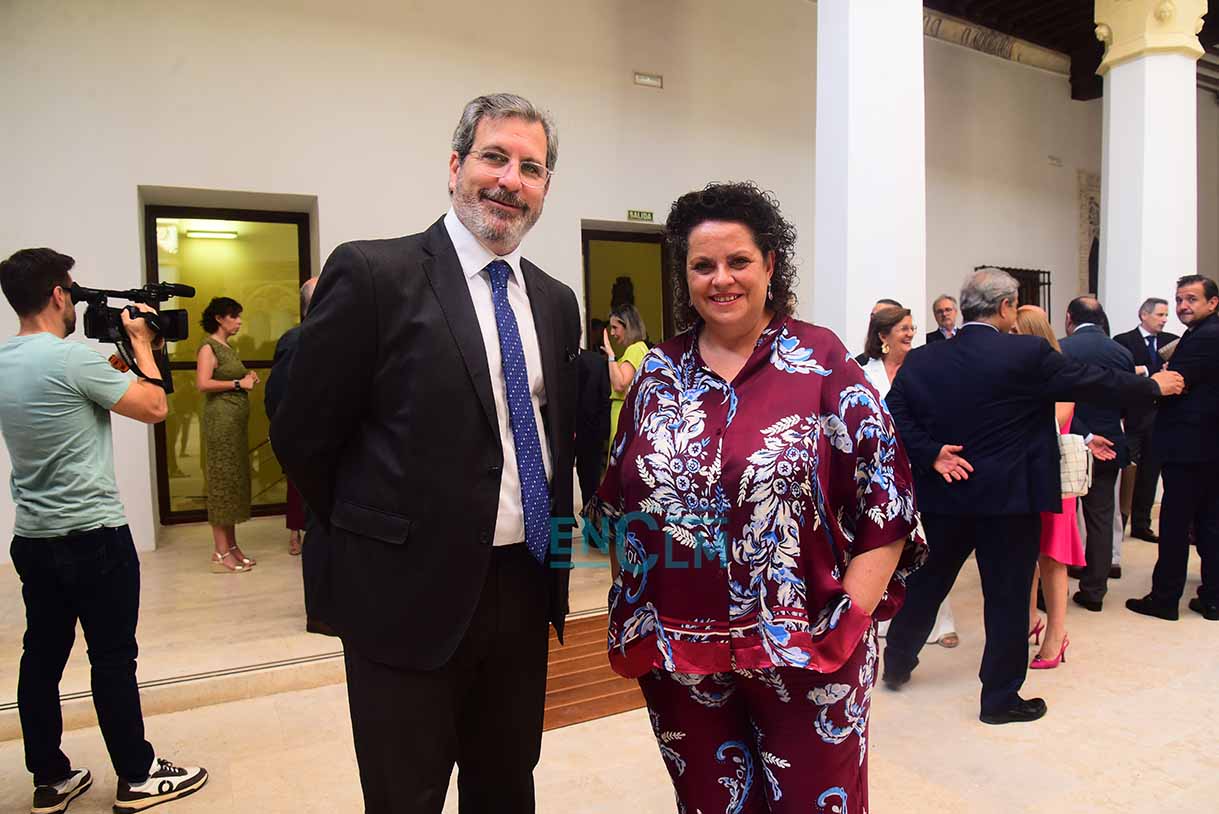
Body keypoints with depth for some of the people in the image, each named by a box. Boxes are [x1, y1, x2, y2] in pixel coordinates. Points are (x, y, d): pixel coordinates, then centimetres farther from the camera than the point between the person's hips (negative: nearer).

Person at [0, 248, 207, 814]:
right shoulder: (72, 357, -19)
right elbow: (155, 409, -13)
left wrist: (122, 351, 16)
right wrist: (140, 345, -2)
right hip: (94, 537, -8)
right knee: (112, 660, 2)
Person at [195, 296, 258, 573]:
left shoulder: (229, 347, 18)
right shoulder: (209, 346, -7)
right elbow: (202, 384, -19)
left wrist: (248, 379, 9)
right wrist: (238, 384, -13)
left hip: (237, 419, 9)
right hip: (220, 418, -9)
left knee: (235, 480, 9)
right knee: (222, 480, -6)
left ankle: (232, 546, 15)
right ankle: (220, 553, -1)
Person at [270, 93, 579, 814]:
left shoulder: (557, 302, 7)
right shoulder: (373, 273, -11)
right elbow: (302, 435, -8)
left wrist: (554, 542, 8)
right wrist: (373, 537, 2)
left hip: (526, 588, 5)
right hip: (413, 593, -5)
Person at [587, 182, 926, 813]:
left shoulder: (822, 363, -4)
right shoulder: (658, 374, 5)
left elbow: (884, 496, -6)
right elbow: (617, 505, 10)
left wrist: (852, 617, -13)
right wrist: (633, 618, 4)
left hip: (804, 651, -3)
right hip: (677, 656, 3)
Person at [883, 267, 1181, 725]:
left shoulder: (921, 361, -3)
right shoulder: (1028, 354, -13)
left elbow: (895, 416, -8)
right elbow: (1095, 383, -3)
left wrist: (932, 454, -7)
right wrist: (1155, 385, 12)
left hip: (944, 497, 4)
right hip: (1009, 499, -4)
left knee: (926, 582, 20)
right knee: (1008, 597, 9)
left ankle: (897, 664, 34)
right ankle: (1000, 698, 21)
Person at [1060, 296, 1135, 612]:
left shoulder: (1060, 350, -13)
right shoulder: (1123, 353, 1)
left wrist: (1084, 436, -4)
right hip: (1110, 449, 4)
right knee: (1100, 519, 11)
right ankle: (1094, 591, 17)